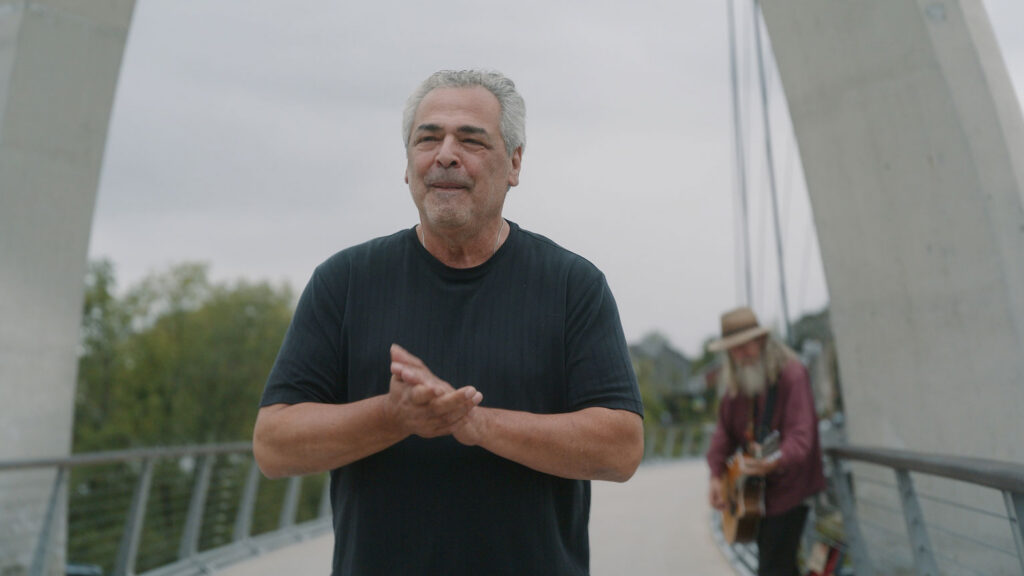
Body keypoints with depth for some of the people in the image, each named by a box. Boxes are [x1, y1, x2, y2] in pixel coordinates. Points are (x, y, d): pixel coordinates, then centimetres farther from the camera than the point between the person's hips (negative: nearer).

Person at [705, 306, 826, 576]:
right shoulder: (736, 384, 5)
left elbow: (801, 436, -27)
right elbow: (725, 429, 9)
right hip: (757, 493, 7)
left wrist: (776, 462, -46)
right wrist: (716, 476, -5)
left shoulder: (791, 374, -18)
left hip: (788, 489, -7)